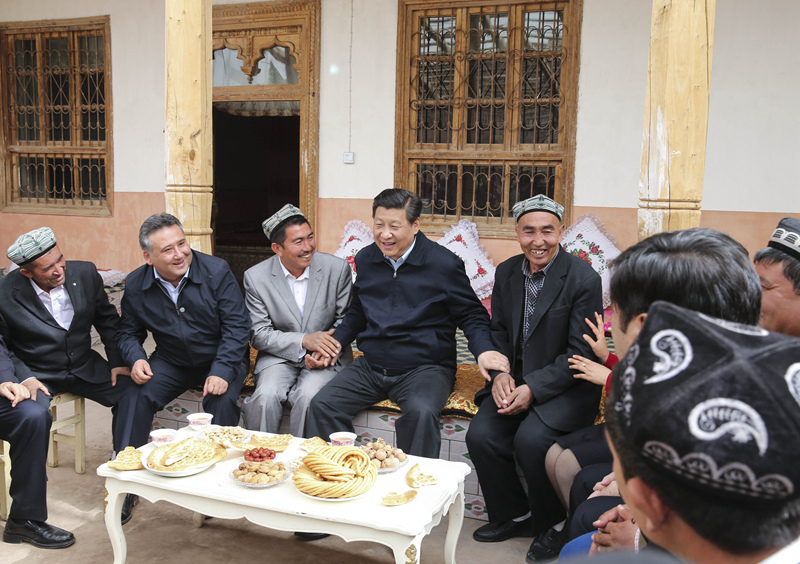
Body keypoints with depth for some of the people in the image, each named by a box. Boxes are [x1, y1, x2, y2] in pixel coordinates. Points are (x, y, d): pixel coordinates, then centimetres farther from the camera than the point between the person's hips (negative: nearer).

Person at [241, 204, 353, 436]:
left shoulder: (337, 268, -6)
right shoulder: (256, 277, -5)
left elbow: (346, 320, 2)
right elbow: (258, 335, -5)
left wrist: (326, 352, -17)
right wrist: (304, 341, -21)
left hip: (326, 358, 0)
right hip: (280, 355, 1)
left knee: (307, 397, -29)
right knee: (265, 397, -27)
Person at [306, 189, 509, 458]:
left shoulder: (444, 263, -6)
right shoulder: (365, 259, 9)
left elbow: (470, 314, 1)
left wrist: (483, 350, -19)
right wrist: (335, 342, 6)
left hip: (424, 368, -5)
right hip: (370, 366, 5)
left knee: (421, 413, -34)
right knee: (321, 405, -14)